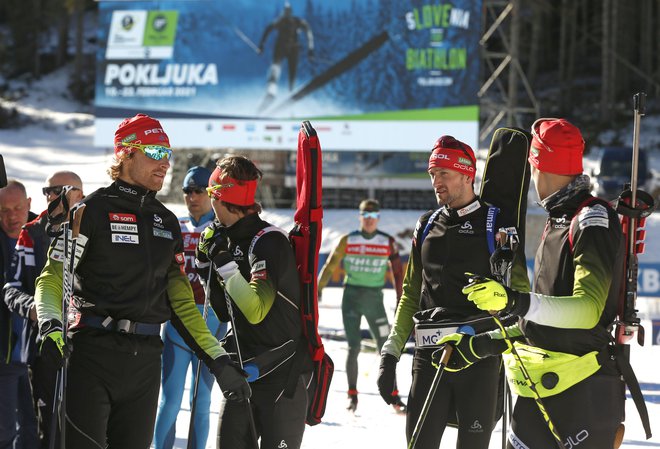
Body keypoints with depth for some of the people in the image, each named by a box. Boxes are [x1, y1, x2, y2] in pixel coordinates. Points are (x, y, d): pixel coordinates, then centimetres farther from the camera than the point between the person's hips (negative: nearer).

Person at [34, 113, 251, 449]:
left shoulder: (167, 223, 15)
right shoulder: (93, 210, -3)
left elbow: (181, 302, 17)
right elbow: (53, 277, -9)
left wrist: (219, 362, 12)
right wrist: (51, 327, -28)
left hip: (145, 363, 6)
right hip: (92, 356, -6)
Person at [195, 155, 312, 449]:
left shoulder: (269, 241, -17)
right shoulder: (229, 239, 8)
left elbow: (256, 310, -26)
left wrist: (225, 263, -25)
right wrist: (206, 264, 7)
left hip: (282, 372, -8)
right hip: (245, 368, 8)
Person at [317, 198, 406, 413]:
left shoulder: (388, 243, -1)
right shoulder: (348, 241, -3)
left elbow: (398, 272, 2)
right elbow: (329, 267, 1)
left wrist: (401, 303, -2)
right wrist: (316, 291, -5)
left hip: (374, 299, 1)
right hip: (351, 297, -1)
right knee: (353, 347, -6)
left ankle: (393, 396, 6)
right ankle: (352, 394, 4)